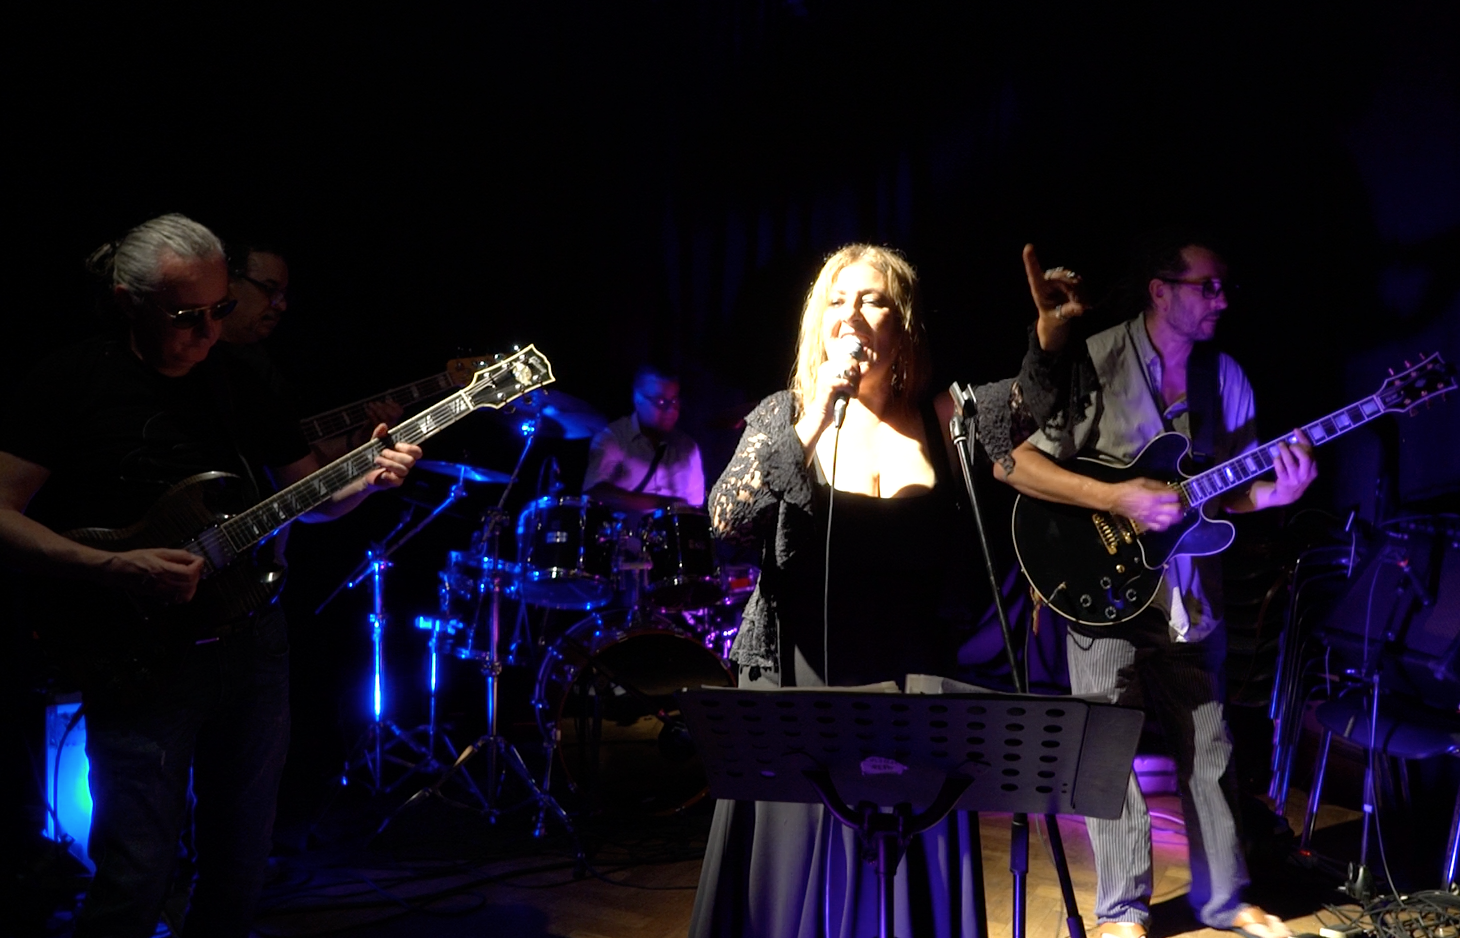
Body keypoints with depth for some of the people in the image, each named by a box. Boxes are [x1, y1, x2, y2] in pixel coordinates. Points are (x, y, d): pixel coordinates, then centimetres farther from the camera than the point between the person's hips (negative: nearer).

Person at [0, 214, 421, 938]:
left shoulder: (239, 388, 10)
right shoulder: (74, 381, -6)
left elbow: (311, 499, 14)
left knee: (241, 865, 13)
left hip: (254, 643, 5)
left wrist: (368, 478, -7)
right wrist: (111, 570, -22)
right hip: (140, 659, -5)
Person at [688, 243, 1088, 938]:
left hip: (909, 686, 1)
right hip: (799, 685, -1)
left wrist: (1049, 340, -32)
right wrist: (813, 428, -25)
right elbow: (726, 520, -15)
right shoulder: (784, 415, 0)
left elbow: (1038, 403, -12)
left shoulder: (942, 418, 3)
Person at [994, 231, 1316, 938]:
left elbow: (1230, 488, 11)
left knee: (1209, 750, 13)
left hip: (1192, 598, 5)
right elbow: (1013, 462, -17)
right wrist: (1116, 497, -22)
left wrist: (1269, 493, -12)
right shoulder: (1094, 362, -13)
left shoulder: (1225, 377, 6)